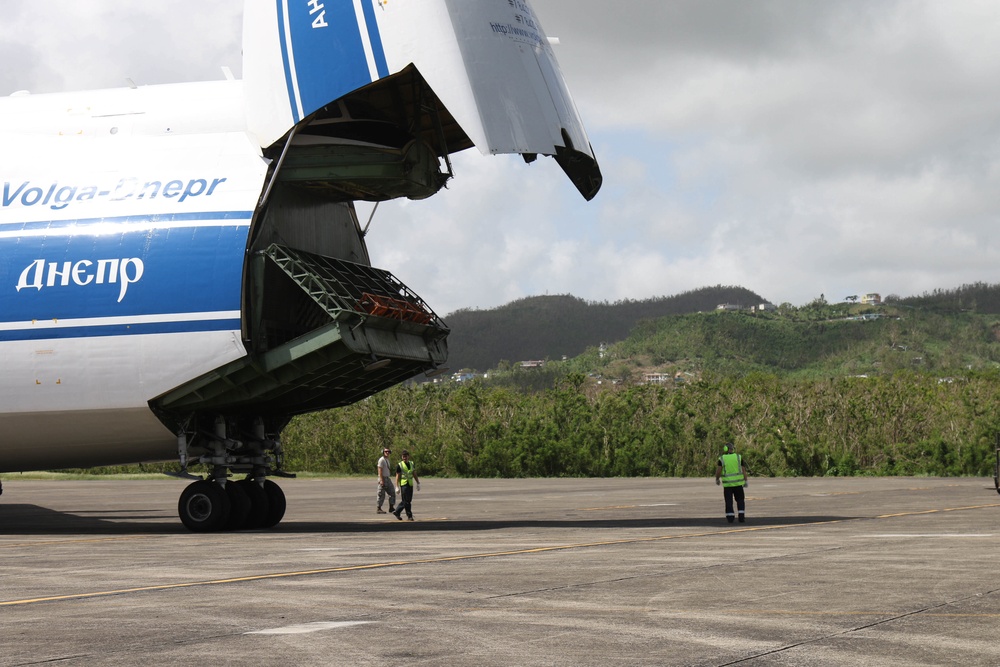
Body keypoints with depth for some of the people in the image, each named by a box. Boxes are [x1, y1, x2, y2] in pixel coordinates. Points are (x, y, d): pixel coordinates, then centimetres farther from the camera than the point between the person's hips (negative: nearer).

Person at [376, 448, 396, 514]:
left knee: (392, 493, 7)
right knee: (381, 494, -5)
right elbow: (380, 471, -18)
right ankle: (378, 509, 1)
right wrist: (381, 480, -24)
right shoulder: (381, 460, -12)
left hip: (388, 479, 9)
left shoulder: (387, 460, 17)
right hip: (383, 479, -9)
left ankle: (391, 507, 11)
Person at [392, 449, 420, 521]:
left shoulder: (411, 464, 12)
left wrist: (418, 483, 11)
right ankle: (409, 516, -2)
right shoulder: (399, 465, -4)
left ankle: (397, 512, 24)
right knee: (406, 501, -7)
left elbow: (414, 474, 16)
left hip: (410, 484, 6)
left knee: (408, 500, 10)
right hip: (404, 485, -6)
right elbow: (397, 477, -5)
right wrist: (397, 487, -11)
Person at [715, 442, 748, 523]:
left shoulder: (722, 459, -5)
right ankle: (741, 516, 0)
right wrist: (745, 481, 5)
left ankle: (730, 517, 1)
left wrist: (717, 479, 7)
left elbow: (718, 471, -10)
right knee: (740, 500, 10)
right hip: (738, 483, 1)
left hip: (727, 484, -1)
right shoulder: (739, 457, 0)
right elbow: (743, 470, -2)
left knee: (729, 501, 6)